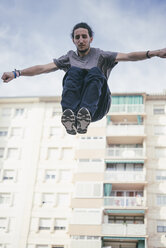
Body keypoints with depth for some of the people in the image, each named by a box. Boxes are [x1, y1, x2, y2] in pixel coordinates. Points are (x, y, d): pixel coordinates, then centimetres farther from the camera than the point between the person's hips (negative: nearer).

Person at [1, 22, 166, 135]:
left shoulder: (100, 55, 16)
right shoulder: (70, 58, 22)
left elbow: (129, 56, 2)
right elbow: (43, 68, 13)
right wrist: (16, 73, 0)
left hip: (98, 107, -1)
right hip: (74, 105, 1)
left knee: (95, 72, -26)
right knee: (74, 71, -23)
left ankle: (85, 115, -50)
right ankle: (70, 115, -47)